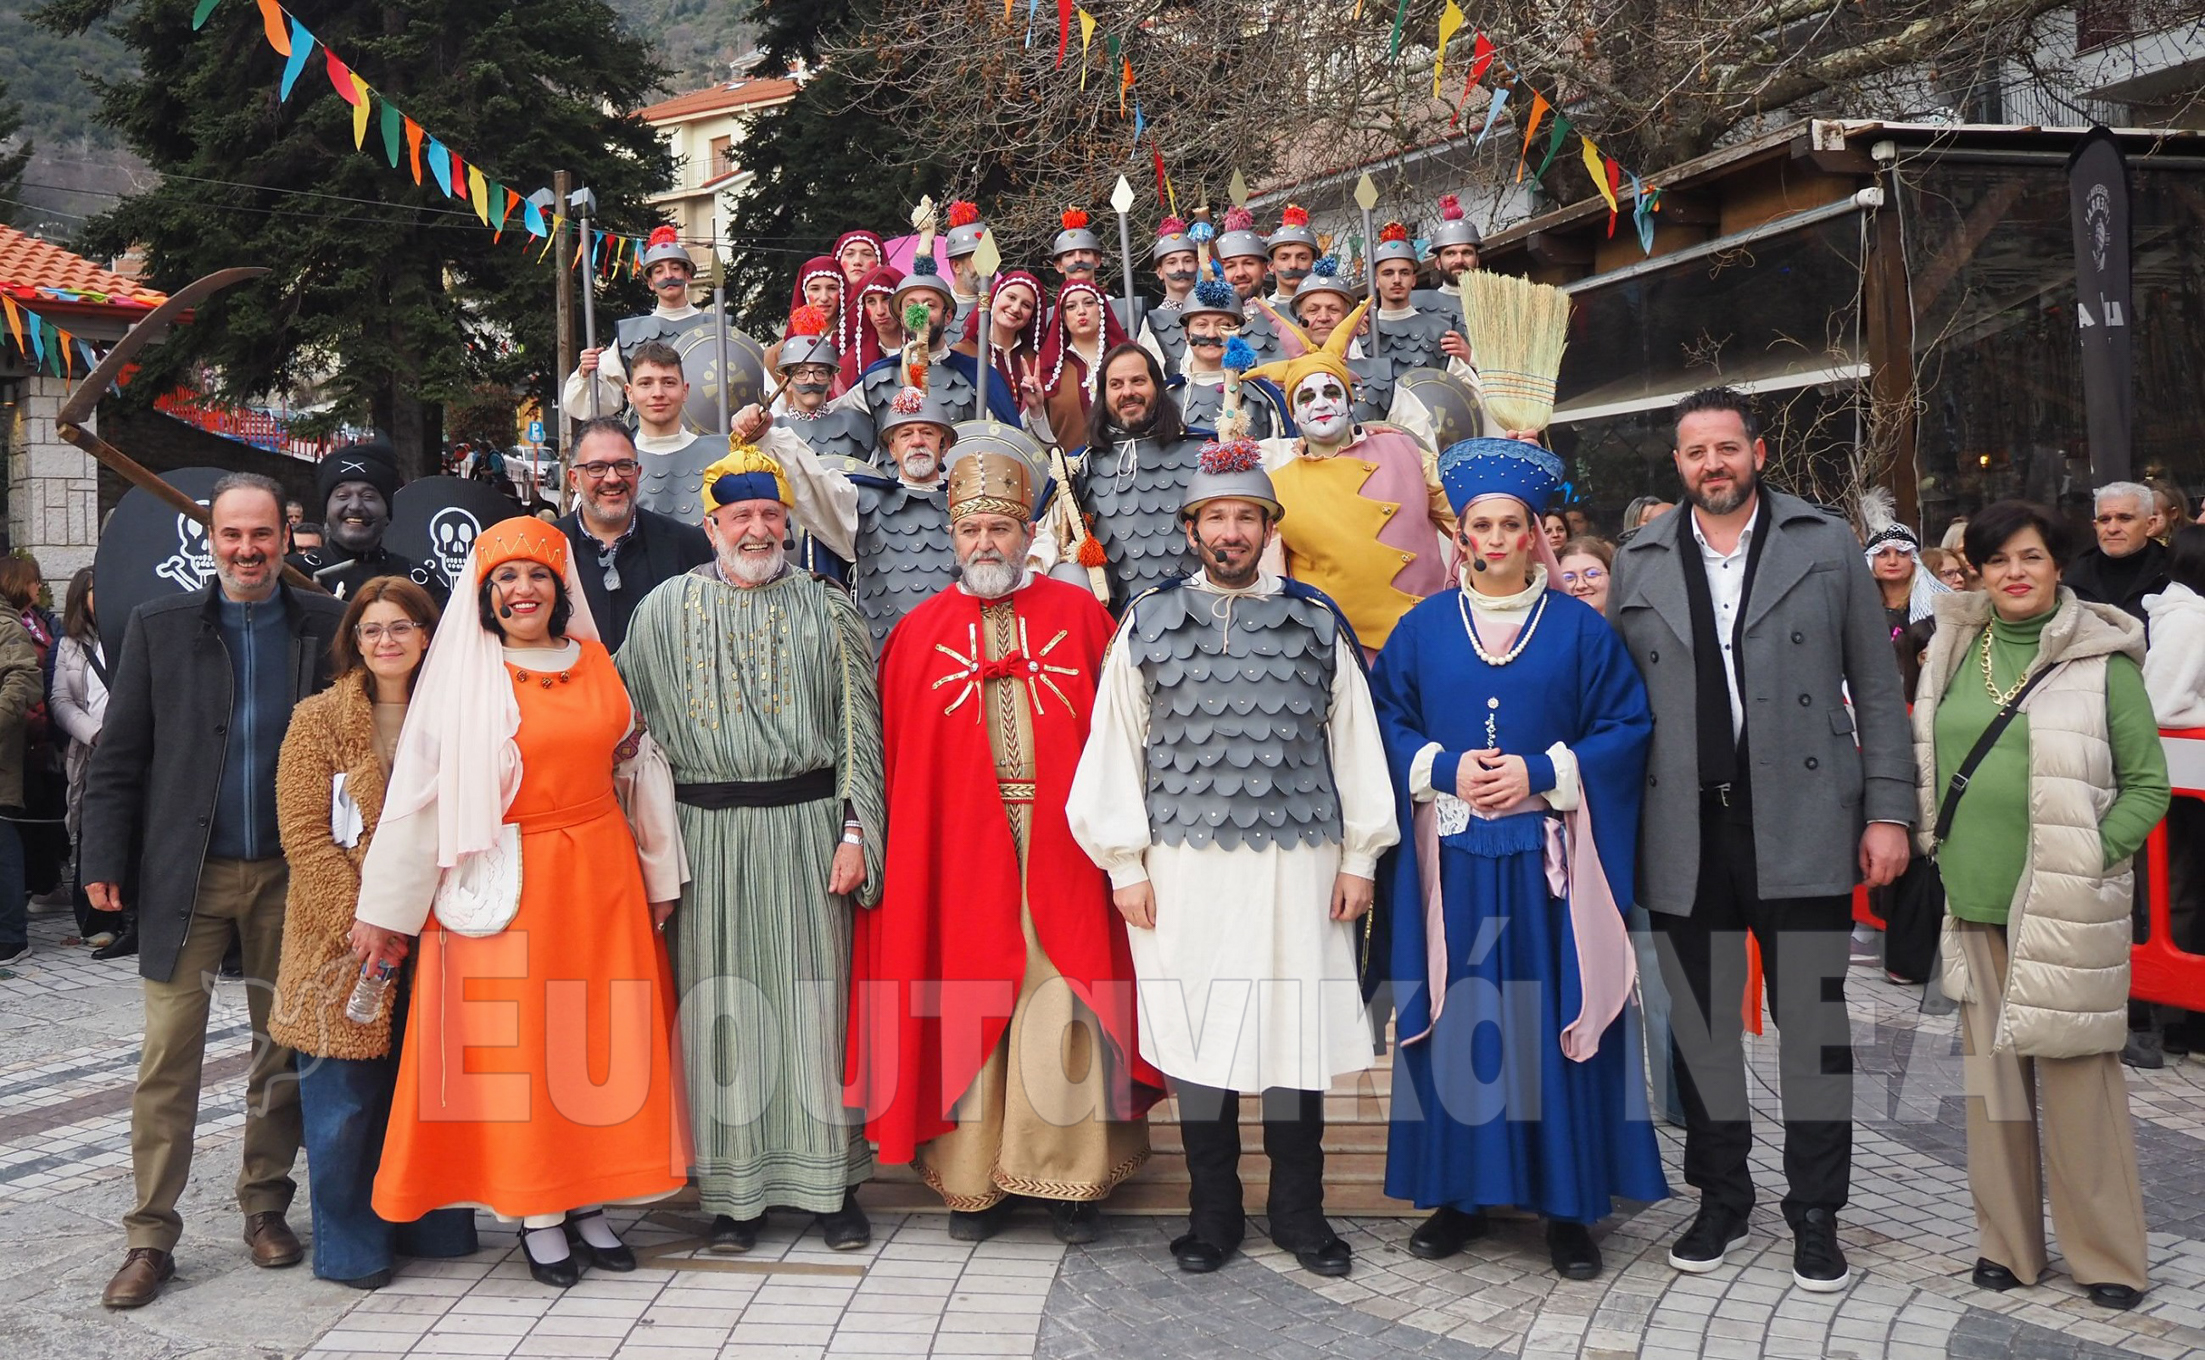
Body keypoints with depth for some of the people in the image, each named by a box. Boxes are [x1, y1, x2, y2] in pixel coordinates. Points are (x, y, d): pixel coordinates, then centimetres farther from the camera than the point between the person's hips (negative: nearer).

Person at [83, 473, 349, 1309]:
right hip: (187, 874, 0)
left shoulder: (328, 627, 2)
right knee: (168, 1055, 1)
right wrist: (105, 860, -2)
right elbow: (118, 754, 4)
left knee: (284, 1051, 9)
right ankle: (151, 1236, 10)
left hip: (289, 874, 0)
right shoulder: (158, 627, 4)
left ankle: (265, 1207, 24)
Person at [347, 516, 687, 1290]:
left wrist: (660, 874, 13)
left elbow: (636, 766, 13)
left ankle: (590, 1202, 18)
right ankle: (536, 1214, 13)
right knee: (515, 1042, 1)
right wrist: (383, 909, -3)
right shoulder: (461, 675, -2)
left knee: (601, 1032, 6)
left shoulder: (596, 664, 8)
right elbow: (417, 791, -3)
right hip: (506, 884, -3)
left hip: (600, 876, 3)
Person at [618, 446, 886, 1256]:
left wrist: (854, 832, -5)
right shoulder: (666, 611, 7)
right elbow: (635, 725, 8)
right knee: (723, 1003, 4)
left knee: (815, 998, 2)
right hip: (709, 835, 1)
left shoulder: (825, 609, 5)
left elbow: (859, 727, 3)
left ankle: (830, 1179, 14)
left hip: (806, 825, -1)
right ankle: (736, 1187, 15)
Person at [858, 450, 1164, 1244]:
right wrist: (889, 857, -3)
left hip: (1060, 847, -1)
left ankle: (1071, 1176, 13)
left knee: (1062, 1006, 0)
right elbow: (895, 760, 5)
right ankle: (975, 1179, 17)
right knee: (968, 1006, 5)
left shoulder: (1079, 614, 6)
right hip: (959, 852, 1)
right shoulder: (919, 633, 8)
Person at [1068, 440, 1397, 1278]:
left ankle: (1299, 1211, 21)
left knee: (1298, 1029, 4)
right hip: (1183, 865, 0)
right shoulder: (1147, 626, 8)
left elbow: (1355, 744, 9)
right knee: (1195, 1034, 4)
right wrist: (1124, 863, 1)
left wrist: (1359, 857, 5)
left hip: (1298, 866, 0)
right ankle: (1213, 1214, 20)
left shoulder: (1318, 626, 9)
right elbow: (1115, 747, 6)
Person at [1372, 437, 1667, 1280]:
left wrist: (1542, 772, -12)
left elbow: (1625, 727, 0)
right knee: (1456, 1019, 4)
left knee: (1552, 1019, 1)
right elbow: (1384, 721, 6)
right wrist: (1443, 768, -11)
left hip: (1547, 858, -1)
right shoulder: (1423, 627, 7)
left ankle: (1568, 1205, 13)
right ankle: (1457, 1193, 16)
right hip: (1452, 857, 1)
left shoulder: (1580, 628, 4)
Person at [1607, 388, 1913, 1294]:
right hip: (1686, 831, 2)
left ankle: (1815, 1215, 17)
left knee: (1813, 1020, 4)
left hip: (1802, 825, -1)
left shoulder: (1826, 545, 5)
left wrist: (1888, 810, -2)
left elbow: (1876, 684, 4)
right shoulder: (1639, 564, 9)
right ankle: (1720, 1200, 25)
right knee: (1701, 1023, 10)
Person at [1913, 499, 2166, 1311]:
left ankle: (2106, 1256, 13)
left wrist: (2095, 853, -11)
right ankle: (2008, 1242, 21)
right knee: (1991, 1071, 9)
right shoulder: (1956, 655, 9)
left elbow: (2147, 781, 0)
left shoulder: (2102, 658, -2)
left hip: (2066, 908, -4)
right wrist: (1941, 844, 7)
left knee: (2078, 1077, -1)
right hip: (1976, 900, 4)